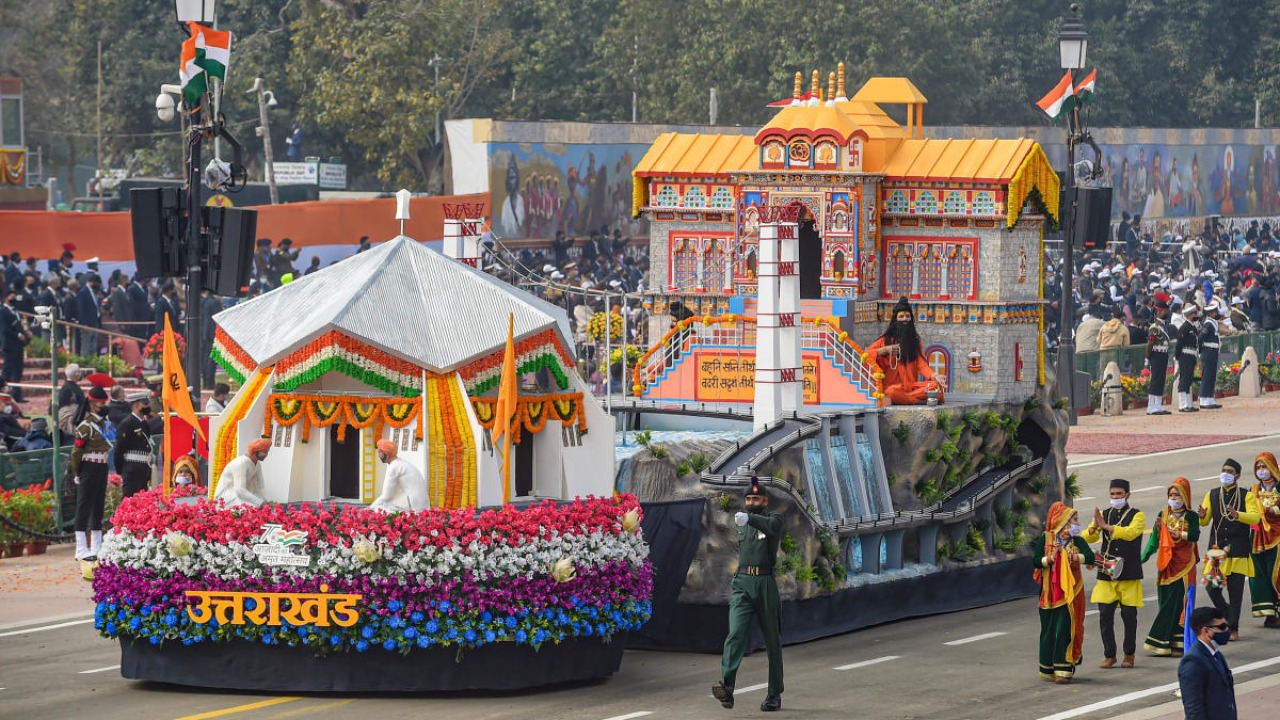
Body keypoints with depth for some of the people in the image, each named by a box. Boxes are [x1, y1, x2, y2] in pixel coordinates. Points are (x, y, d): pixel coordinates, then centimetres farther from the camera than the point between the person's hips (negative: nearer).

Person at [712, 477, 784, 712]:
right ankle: (726, 687, -33)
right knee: (736, 635, -17)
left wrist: (748, 518, -43)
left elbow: (769, 526, -26)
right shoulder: (742, 525, 17)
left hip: (765, 584, -3)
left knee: (772, 641, 5)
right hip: (742, 585, 3)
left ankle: (775, 695, 16)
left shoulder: (774, 519, -1)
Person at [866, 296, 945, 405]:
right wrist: (884, 350, -14)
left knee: (936, 385, -24)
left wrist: (934, 376, -19)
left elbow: (922, 364, 1)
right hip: (891, 385, -3)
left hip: (911, 386, 3)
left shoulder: (915, 341, 14)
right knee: (892, 392, -40)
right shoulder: (885, 340, 6)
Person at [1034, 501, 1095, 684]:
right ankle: (1048, 669, 19)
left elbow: (1090, 557, -13)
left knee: (1065, 629, -9)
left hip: (1070, 592, -1)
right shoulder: (1046, 539, 2)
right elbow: (1036, 560, -6)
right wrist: (1050, 558, -21)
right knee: (1049, 629, 6)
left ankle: (1063, 669, -10)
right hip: (1049, 591, 1)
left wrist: (1076, 557, -28)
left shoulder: (1077, 541, 3)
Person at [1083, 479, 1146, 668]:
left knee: (1129, 615, 0)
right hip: (1106, 573, 3)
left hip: (1129, 574, -3)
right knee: (1105, 615, -2)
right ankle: (1109, 656, 6)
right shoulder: (1104, 515, 12)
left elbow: (1131, 533, -19)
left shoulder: (1137, 516, 1)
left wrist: (1106, 526, -25)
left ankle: (1129, 655, 12)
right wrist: (1094, 528, -19)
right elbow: (1088, 538, 4)